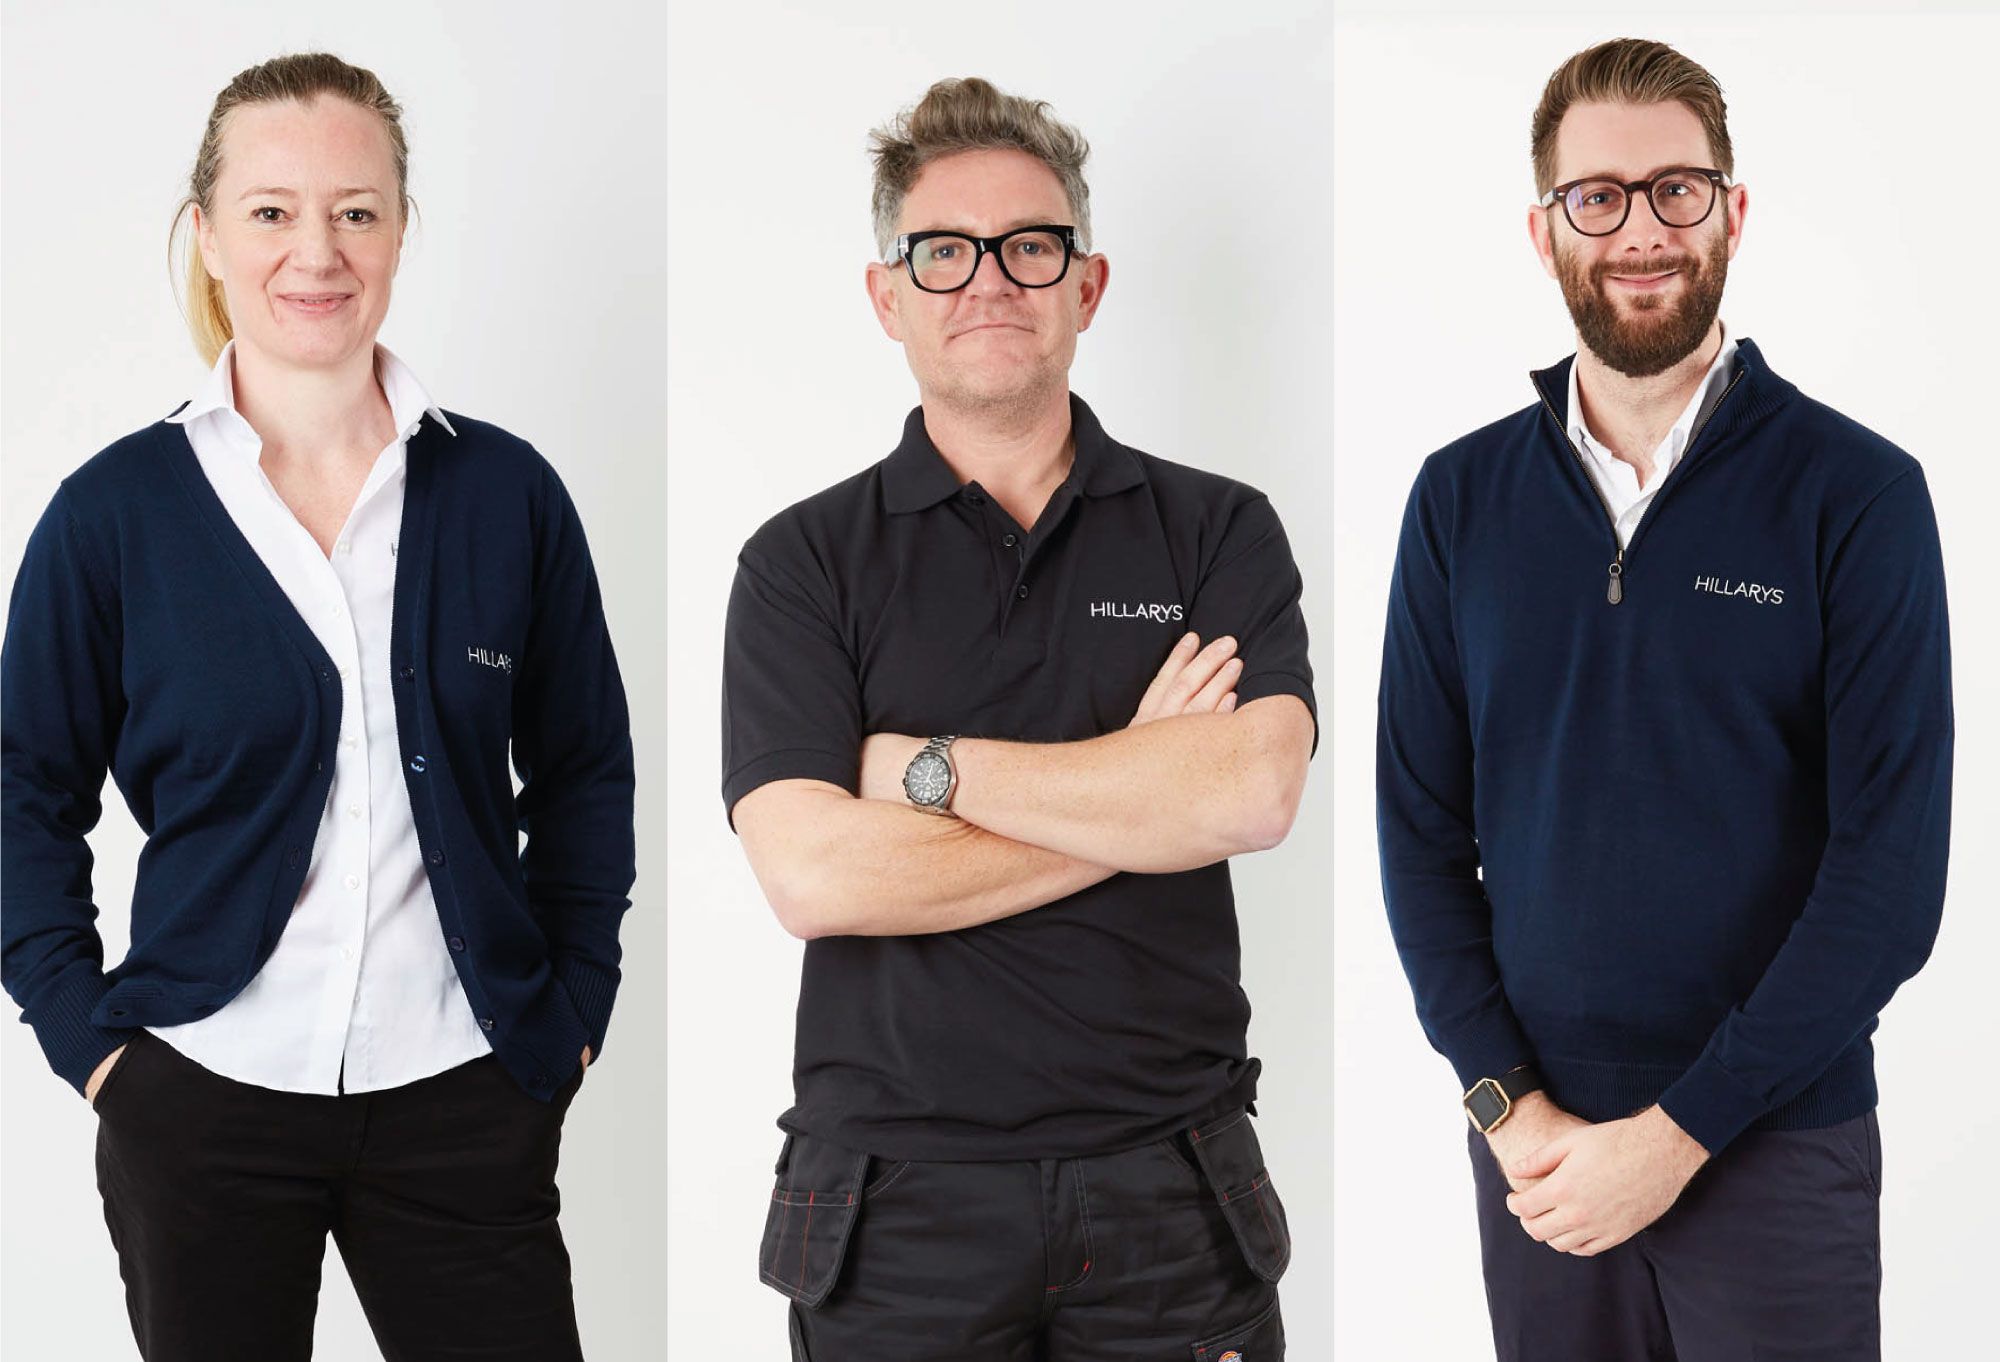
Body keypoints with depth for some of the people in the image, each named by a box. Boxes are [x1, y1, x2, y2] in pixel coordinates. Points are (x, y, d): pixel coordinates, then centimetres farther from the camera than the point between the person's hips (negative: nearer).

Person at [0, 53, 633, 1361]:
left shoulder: (507, 494, 1)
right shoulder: (114, 513, -1)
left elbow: (584, 774, 10)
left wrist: (572, 1014, 5)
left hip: (463, 1100, 1)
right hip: (204, 1103, 0)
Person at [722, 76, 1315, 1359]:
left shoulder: (1217, 531, 4)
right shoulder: (804, 561, 2)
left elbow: (1250, 794, -13)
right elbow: (814, 872, -13)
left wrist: (926, 767, -10)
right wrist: (1141, 795, -10)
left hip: (1169, 1190, 1)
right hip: (900, 1201, 0)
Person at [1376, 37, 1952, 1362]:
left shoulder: (1857, 493, -6)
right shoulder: (1461, 498, 3)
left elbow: (1891, 869, -10)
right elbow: (1421, 831, 4)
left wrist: (1680, 1131, -13)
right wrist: (1508, 1102, -7)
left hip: (1779, 1149, -2)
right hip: (1538, 1147, 3)